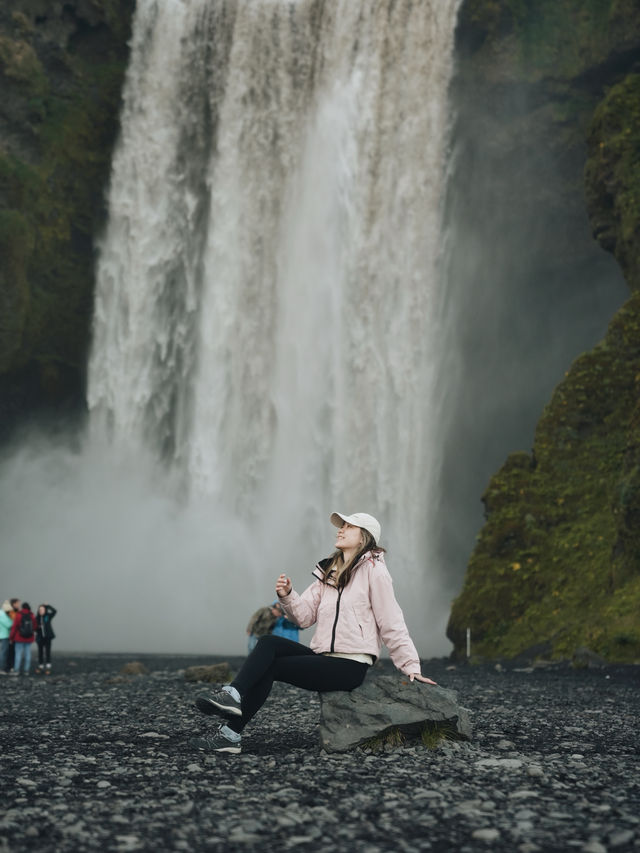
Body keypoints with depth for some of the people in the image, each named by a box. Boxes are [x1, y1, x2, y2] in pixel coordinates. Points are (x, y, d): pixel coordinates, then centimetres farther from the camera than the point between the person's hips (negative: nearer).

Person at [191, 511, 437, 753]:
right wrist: (287, 597, -10)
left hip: (350, 667, -7)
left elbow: (391, 623, -7)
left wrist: (411, 667, -9)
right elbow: (305, 616, 10)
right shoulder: (329, 572, 18)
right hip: (323, 657, 7)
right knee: (268, 642, -14)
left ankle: (231, 734, -15)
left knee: (268, 667, -14)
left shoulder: (372, 569, -5)